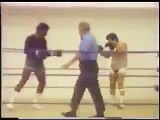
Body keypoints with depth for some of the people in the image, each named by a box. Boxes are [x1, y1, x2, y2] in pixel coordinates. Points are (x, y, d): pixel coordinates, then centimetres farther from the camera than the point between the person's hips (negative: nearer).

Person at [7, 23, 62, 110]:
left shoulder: (43, 40, 4)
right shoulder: (30, 38, -12)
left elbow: (44, 52, 9)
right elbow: (26, 51, -19)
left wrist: (52, 53, -4)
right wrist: (36, 52, -31)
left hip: (39, 64, 6)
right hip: (30, 62, -6)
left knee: (42, 82, 5)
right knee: (23, 80, -13)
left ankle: (35, 102, 17)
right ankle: (11, 101, -9)